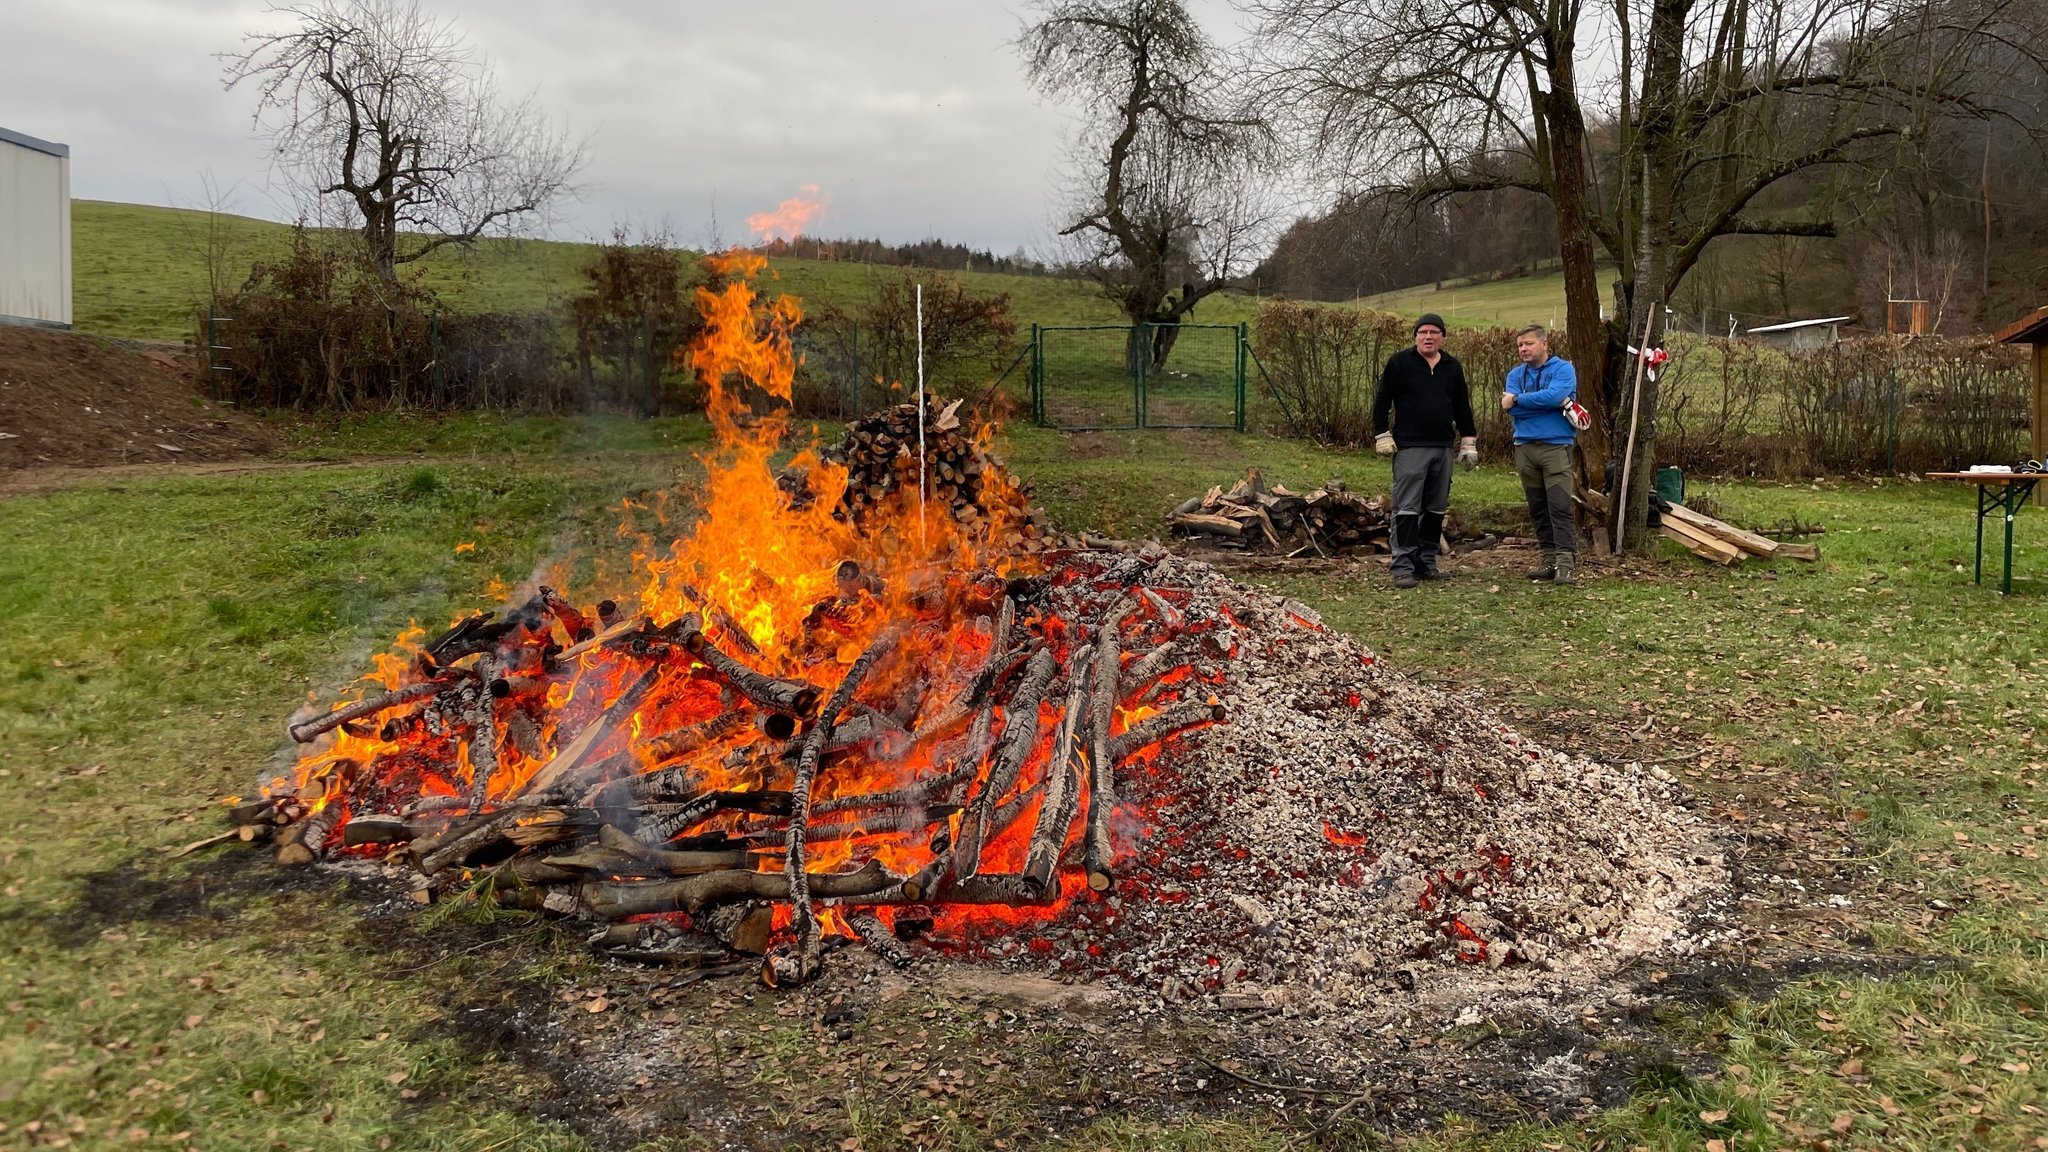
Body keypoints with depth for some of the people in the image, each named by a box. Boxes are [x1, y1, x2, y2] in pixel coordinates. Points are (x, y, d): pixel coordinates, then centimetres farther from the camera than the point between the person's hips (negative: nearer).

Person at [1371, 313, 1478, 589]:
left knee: (1437, 509, 9)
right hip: (1409, 447, -5)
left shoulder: (1452, 367, 12)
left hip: (1443, 448, 5)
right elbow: (1381, 401, -1)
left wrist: (1468, 441, 15)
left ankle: (1427, 562, 18)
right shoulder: (1399, 363, -2)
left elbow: (1462, 407, 18)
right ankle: (1403, 566, -6)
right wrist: (1382, 436, -6)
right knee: (1407, 508, -7)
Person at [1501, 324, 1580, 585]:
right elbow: (1511, 409, -5)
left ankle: (1566, 561, -13)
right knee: (1538, 508, 8)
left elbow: (1554, 395, -20)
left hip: (1556, 446, -5)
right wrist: (1554, 403, -11)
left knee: (1560, 505, -11)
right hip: (1524, 446, 5)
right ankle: (1549, 559, 14)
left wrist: (1517, 399, -10)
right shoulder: (1515, 374, 11)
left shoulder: (1563, 369, 0)